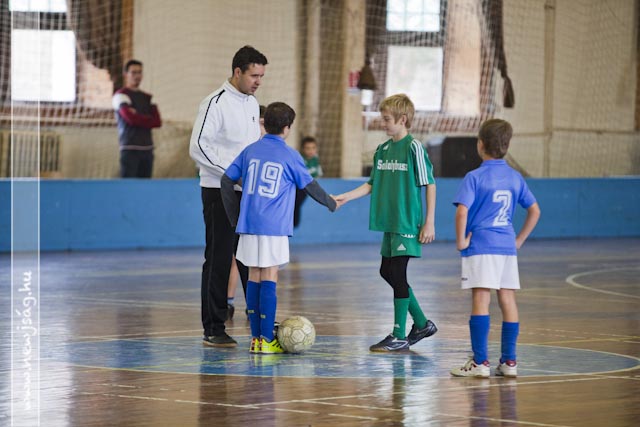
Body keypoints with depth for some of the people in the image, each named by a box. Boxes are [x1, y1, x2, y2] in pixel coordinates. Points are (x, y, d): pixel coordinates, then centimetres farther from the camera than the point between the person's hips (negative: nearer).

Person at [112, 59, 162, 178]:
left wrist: (138, 118, -8)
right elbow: (130, 117, -16)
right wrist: (148, 120, -1)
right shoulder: (121, 95, -1)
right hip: (130, 149, -6)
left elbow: (158, 122, 6)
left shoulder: (147, 98, 18)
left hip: (147, 149, 6)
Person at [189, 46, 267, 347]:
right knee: (219, 260, -4)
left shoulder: (252, 103, 13)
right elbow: (199, 147, -18)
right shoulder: (216, 103, -12)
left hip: (248, 192, 7)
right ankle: (213, 330, 1)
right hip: (220, 193, -7)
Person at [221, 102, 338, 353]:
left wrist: (234, 217, 18)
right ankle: (266, 340, -6)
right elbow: (309, 186, 7)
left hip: (248, 225, 5)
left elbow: (227, 180, 10)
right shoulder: (290, 156, -2)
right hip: (274, 227, -4)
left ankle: (256, 338, 10)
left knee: (254, 277, 9)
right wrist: (331, 203, 24)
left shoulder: (250, 151, 10)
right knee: (269, 279, -4)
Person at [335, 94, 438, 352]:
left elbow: (429, 184, -9)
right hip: (390, 222, 8)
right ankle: (421, 323, 24)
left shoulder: (413, 147, -10)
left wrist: (429, 222, -11)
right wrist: (345, 197, 7)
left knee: (398, 274, -7)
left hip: (408, 222, -8)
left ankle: (399, 336, -1)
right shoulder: (382, 150, 11)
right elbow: (373, 184, 17)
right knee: (387, 271, 11)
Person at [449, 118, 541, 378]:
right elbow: (535, 212, 14)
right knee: (508, 301, 7)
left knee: (481, 301, -5)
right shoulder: (515, 178, 9)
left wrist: (460, 240, -7)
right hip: (507, 246, 5)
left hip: (480, 246, -5)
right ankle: (509, 362, 9)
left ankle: (480, 362, -7)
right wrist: (519, 240, 18)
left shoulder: (475, 177, -7)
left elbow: (462, 211, -19)